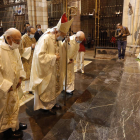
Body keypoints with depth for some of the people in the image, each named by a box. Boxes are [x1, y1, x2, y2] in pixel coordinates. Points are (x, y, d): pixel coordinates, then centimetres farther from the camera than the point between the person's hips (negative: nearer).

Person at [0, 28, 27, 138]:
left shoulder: (14, 48, 1)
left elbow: (19, 63, 13)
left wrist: (21, 76, 2)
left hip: (14, 85, 8)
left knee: (15, 105, 21)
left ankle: (14, 124, 43)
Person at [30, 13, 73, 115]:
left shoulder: (58, 39, 2)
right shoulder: (45, 39, -23)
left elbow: (61, 49, 17)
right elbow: (40, 56, -29)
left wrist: (65, 43, -2)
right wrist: (54, 57, -23)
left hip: (55, 69, 8)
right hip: (46, 71, -8)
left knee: (55, 86, 19)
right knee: (47, 88, 7)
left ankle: (52, 102, 39)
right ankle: (46, 106, 27)